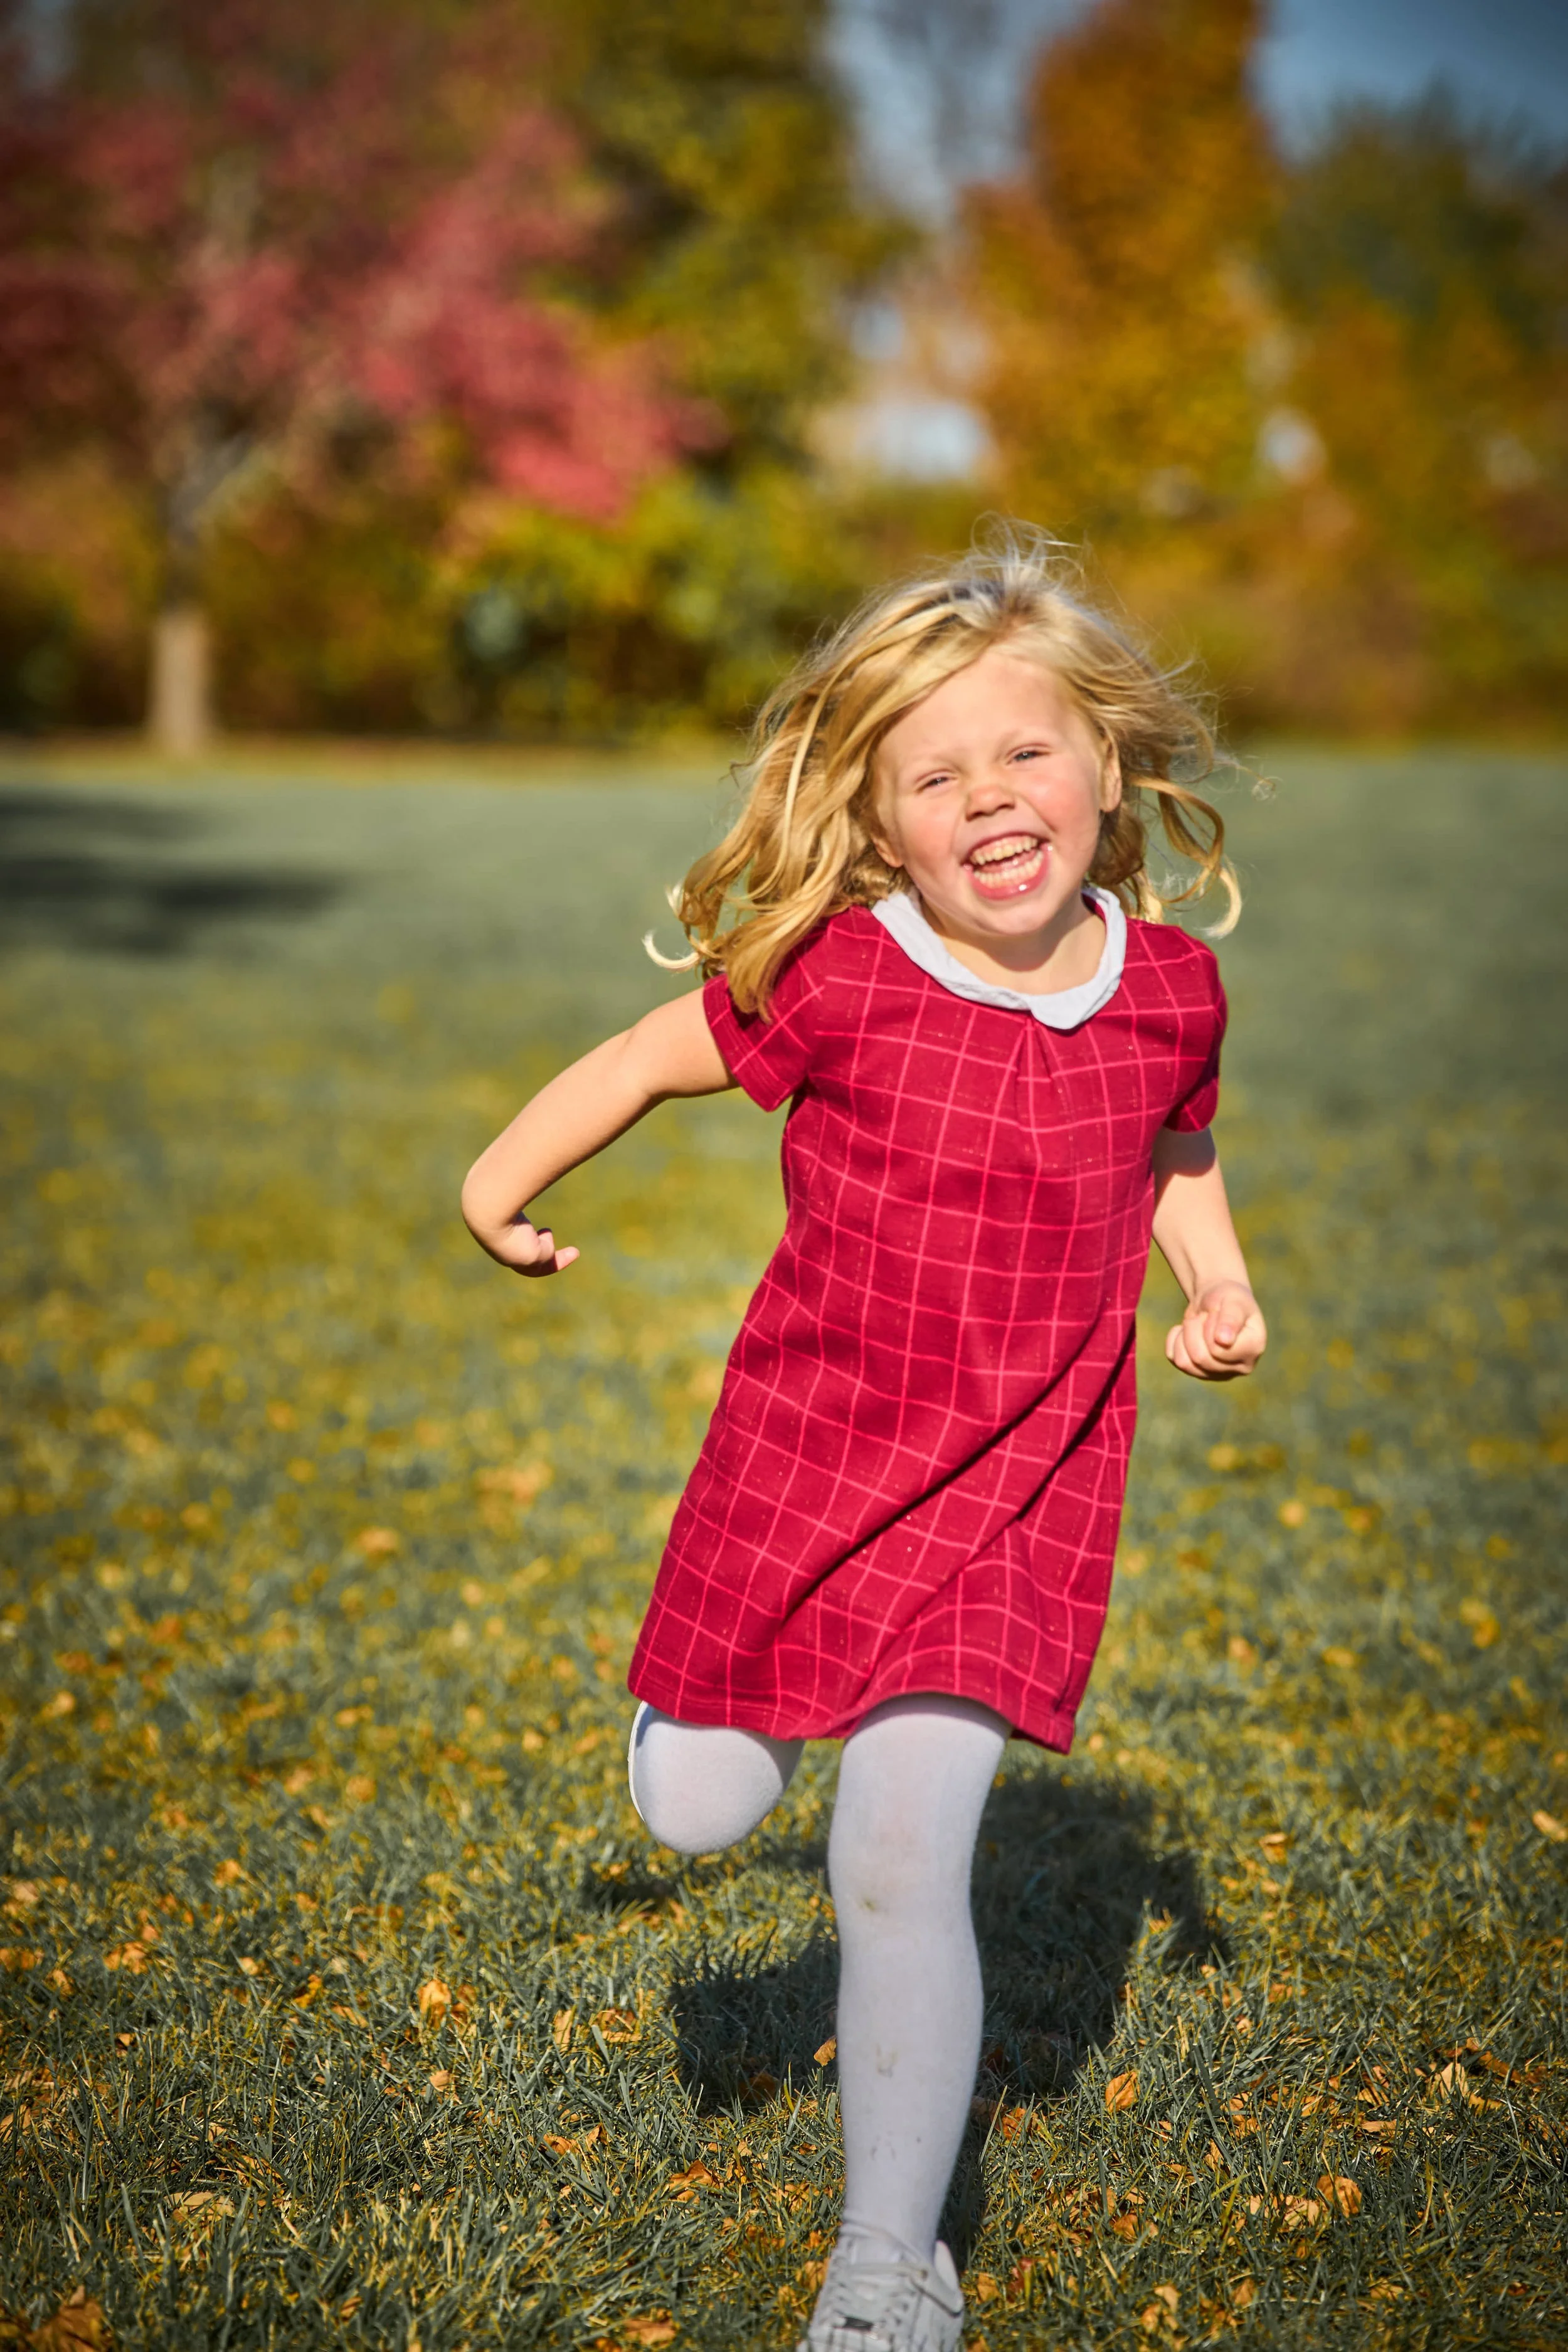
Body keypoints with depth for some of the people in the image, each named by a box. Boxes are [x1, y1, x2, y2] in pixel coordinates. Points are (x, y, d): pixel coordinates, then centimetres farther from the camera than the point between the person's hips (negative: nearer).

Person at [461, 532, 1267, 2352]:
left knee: (901, 1867, -10)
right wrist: (500, 1186, 12)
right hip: (805, 1446, 0)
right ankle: (708, 1702, 51)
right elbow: (654, 1059, 1)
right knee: (693, 1818, 11)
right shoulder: (836, 981, -16)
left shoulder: (1167, 986, -5)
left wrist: (1218, 1287, 0)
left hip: (1015, 1485, 0)